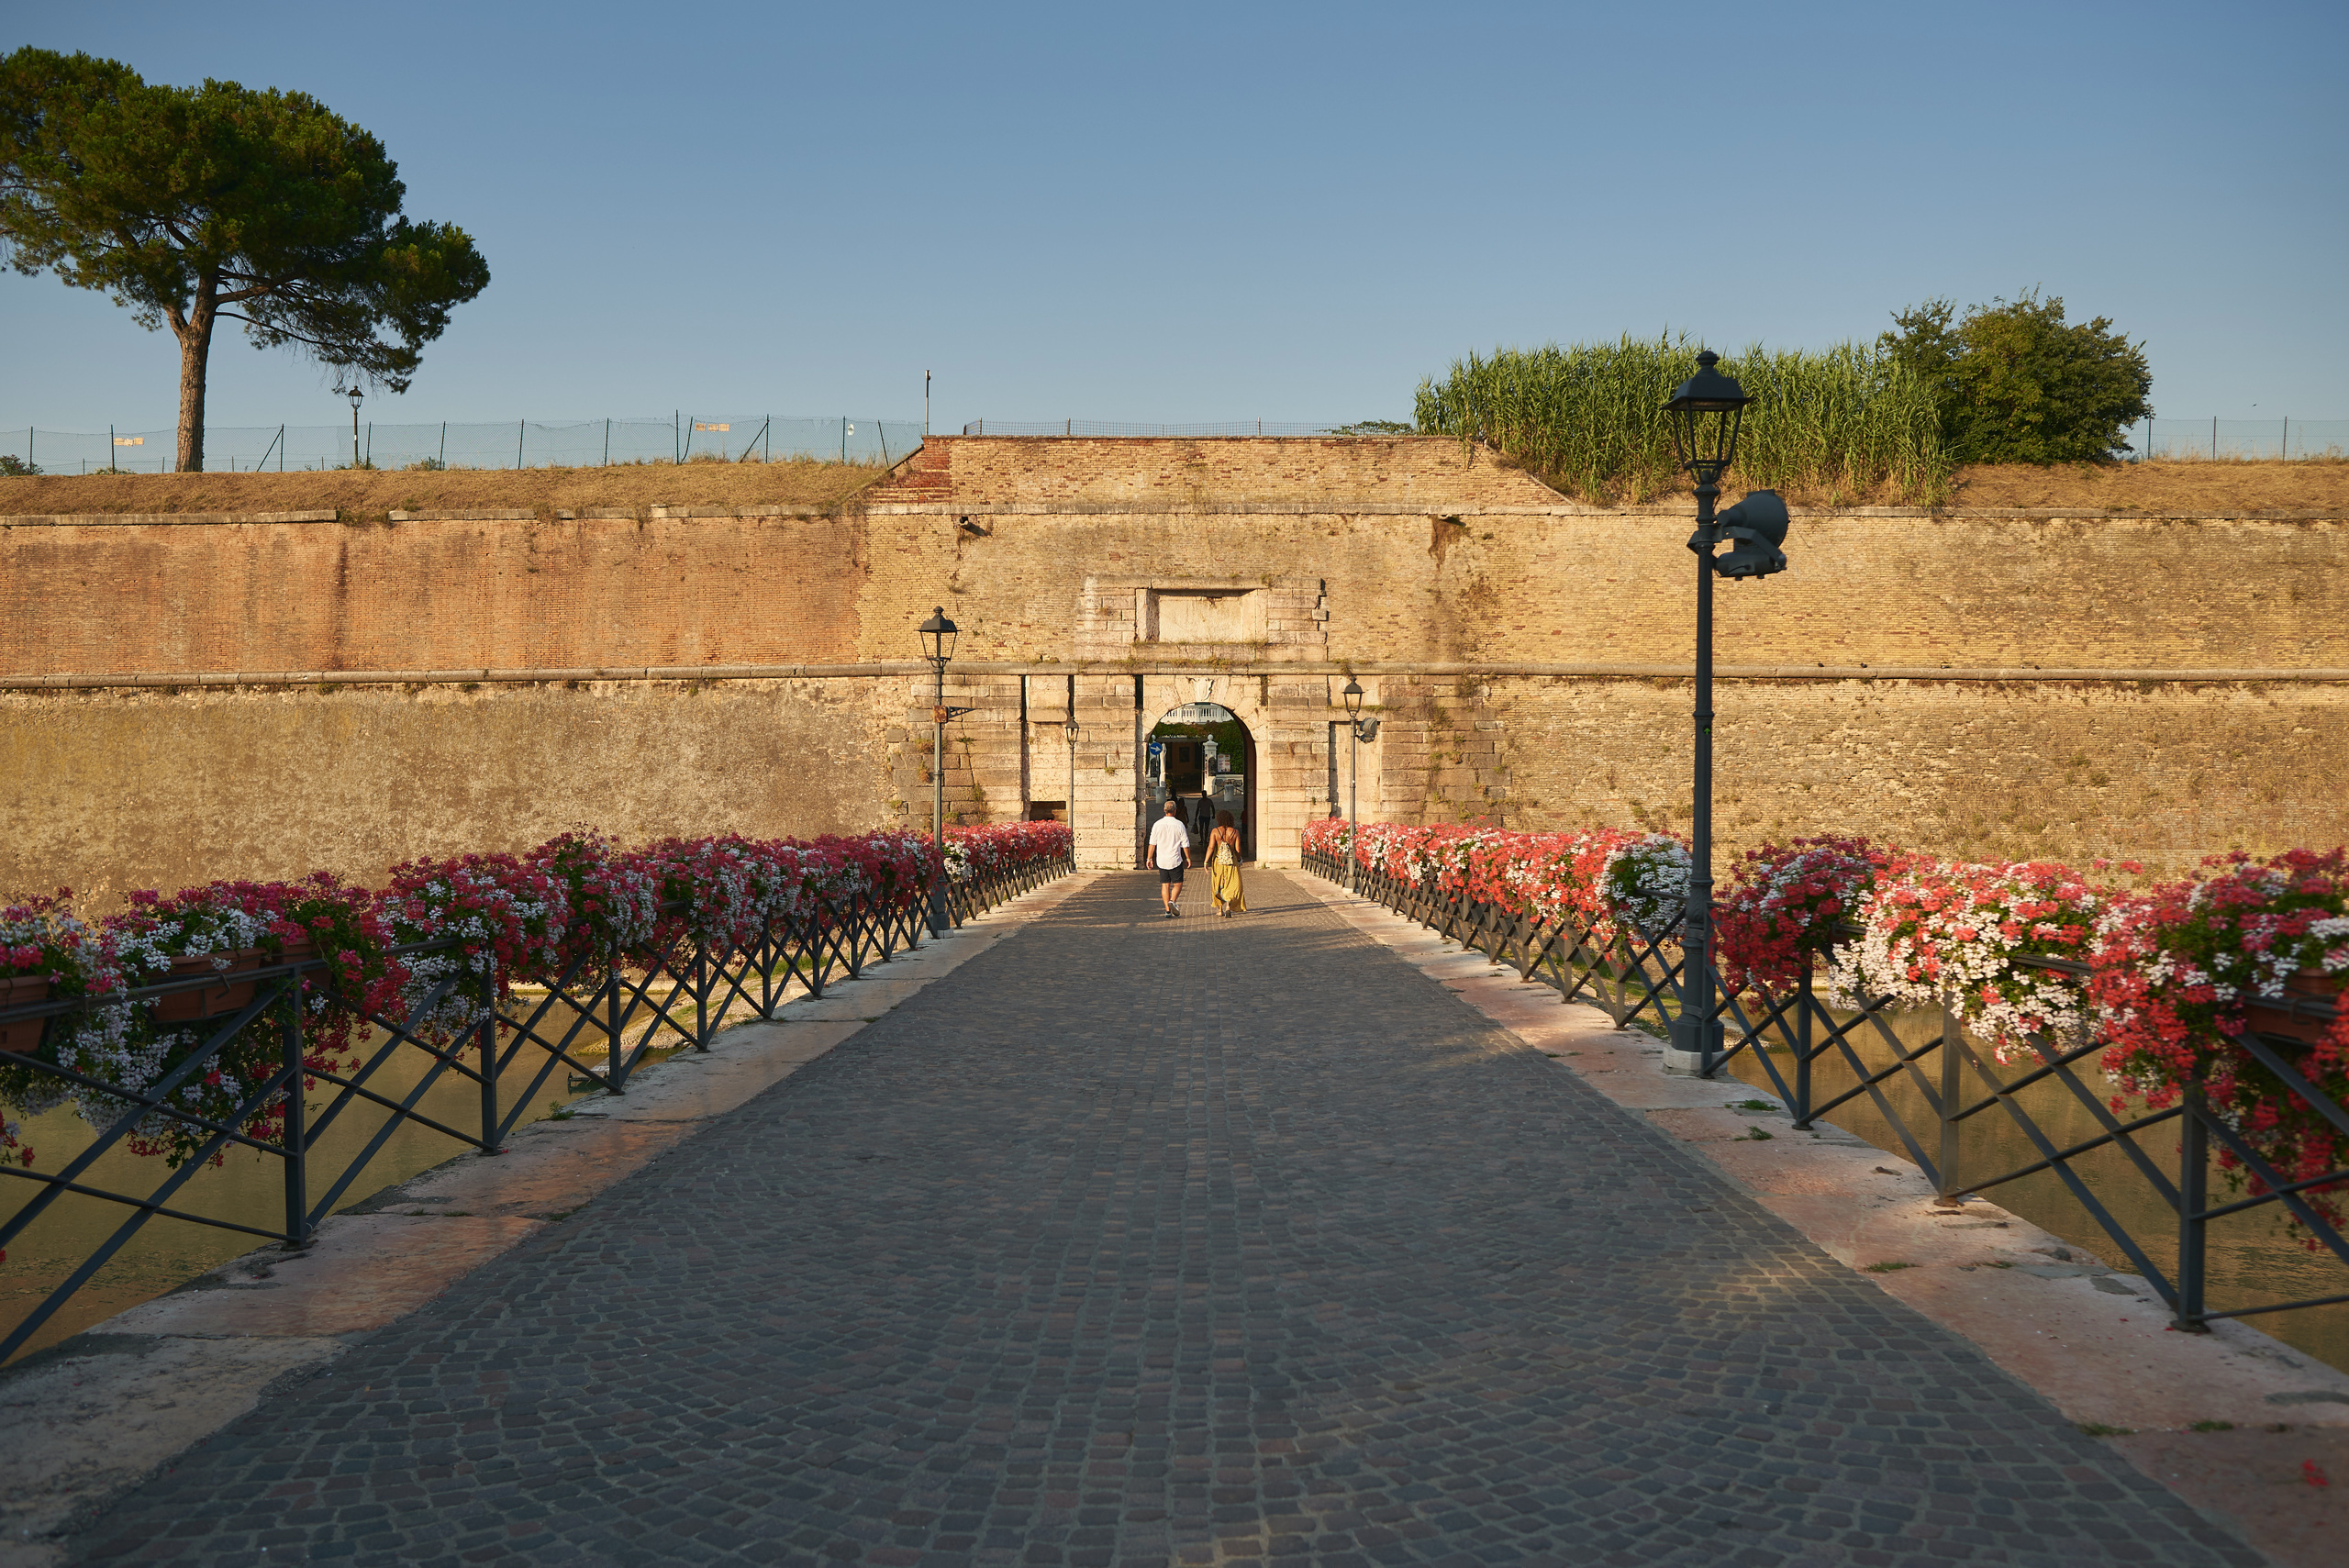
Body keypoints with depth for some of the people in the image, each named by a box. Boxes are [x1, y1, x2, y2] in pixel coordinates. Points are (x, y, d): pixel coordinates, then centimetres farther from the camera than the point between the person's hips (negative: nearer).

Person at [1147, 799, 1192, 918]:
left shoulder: (1158, 824, -1)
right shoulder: (1179, 825, -7)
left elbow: (1152, 843, 3)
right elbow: (1185, 844, -4)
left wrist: (1150, 858, 12)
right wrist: (1188, 858, 7)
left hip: (1161, 861, 2)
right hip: (1175, 861, -2)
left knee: (1165, 885, 8)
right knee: (1178, 884, 8)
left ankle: (1167, 910, 5)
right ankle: (1172, 901, -17)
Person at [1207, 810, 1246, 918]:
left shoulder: (1215, 831, -7)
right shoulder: (1235, 832, -4)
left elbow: (1211, 847, -13)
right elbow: (1238, 849, -4)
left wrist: (1206, 861, -9)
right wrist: (1238, 859, 15)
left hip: (1218, 861, 1)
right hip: (1231, 862, -1)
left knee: (1219, 885, 17)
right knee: (1232, 885, 4)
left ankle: (1220, 909, 23)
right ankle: (1228, 906, -18)